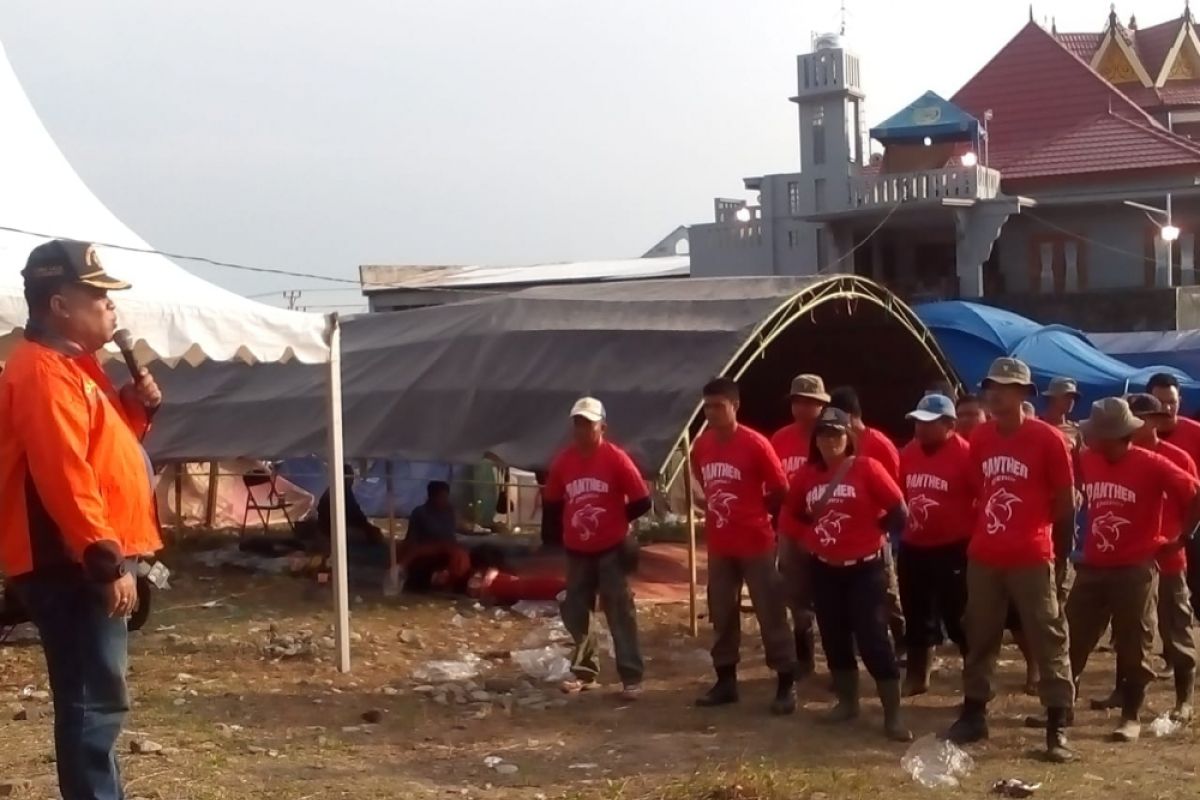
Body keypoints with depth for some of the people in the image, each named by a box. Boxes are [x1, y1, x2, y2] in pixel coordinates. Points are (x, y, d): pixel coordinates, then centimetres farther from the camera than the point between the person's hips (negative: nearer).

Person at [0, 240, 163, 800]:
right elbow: (65, 479, -24)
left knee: (97, 697, 16)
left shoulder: (72, 365, 17)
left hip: (86, 562, 11)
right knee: (93, 700, -8)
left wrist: (138, 406, 9)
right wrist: (108, 562, -25)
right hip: (71, 566, -11)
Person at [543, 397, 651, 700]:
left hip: (611, 549, -5)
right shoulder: (563, 461, 1)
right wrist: (574, 521, 5)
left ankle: (631, 677, 1)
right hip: (577, 551, 5)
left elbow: (642, 501, -9)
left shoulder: (616, 458, -12)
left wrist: (615, 521, 0)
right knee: (574, 611, 10)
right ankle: (584, 670, 26)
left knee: (620, 612, -2)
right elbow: (552, 504, 14)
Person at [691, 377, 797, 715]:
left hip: (756, 543, -6)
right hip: (719, 545, 6)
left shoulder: (755, 444, -14)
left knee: (771, 614, 0)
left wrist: (755, 515, 4)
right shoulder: (701, 446, 3)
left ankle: (787, 685, 7)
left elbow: (780, 490, -5)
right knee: (721, 615, 12)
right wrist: (719, 512, 9)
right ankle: (726, 681, 23)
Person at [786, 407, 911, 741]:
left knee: (872, 638, -8)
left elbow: (898, 512, -10)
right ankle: (847, 701, 29)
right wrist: (815, 534, 8)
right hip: (824, 569, 5)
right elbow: (793, 511, 18)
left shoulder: (867, 468, -11)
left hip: (864, 568, -5)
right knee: (834, 638, 13)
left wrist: (869, 531, -3)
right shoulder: (808, 474, 3)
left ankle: (893, 715, -3)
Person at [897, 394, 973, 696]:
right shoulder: (908, 453, 6)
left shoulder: (965, 454, -14)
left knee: (960, 618, 0)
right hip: (913, 548, 7)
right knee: (916, 616, 16)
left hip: (953, 549, -7)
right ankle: (917, 676, 29)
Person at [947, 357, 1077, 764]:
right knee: (979, 638, 14)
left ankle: (1057, 728, 1)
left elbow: (1066, 502, -2)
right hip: (983, 556, 5)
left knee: (1048, 639, -1)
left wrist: (1034, 527, 4)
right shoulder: (979, 438, 5)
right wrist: (988, 527, 10)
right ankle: (973, 715, 26)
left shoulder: (1047, 438, -9)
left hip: (1031, 558, -5)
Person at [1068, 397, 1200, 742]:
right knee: (1072, 639, 8)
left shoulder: (1151, 464, -13)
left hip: (1136, 569, -5)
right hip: (1093, 567, 5)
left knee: (1133, 648, 2)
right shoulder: (1086, 461, 1)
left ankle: (1131, 717, 12)